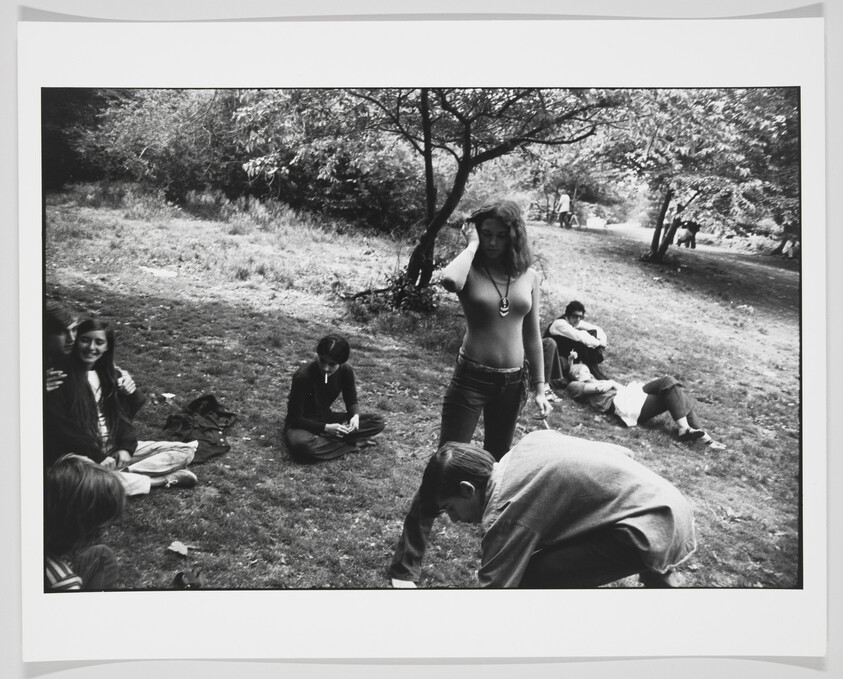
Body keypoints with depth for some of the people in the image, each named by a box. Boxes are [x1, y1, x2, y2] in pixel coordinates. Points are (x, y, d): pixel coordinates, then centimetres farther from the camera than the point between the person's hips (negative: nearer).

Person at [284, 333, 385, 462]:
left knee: (378, 422, -12)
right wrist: (326, 428, -30)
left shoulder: (346, 370, -14)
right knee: (301, 444, -43)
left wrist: (355, 416, -21)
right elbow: (295, 418, -21)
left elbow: (352, 401, 1)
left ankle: (323, 438, -17)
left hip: (326, 417, 5)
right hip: (303, 423, -5)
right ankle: (352, 444, -22)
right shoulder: (303, 376, -28)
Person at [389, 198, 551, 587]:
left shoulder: (529, 276, 3)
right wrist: (471, 244, -19)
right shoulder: (471, 271, -9)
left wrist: (539, 387, 10)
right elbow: (448, 281, -35)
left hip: (512, 383, 4)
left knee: (497, 462, 19)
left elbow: (532, 335, 9)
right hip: (471, 379, -4)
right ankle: (406, 565, 5)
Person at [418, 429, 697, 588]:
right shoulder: (532, 440, 6)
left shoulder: (507, 513, -16)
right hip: (668, 502, 10)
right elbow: (621, 453, 12)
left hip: (650, 529, -10)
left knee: (531, 580, -11)